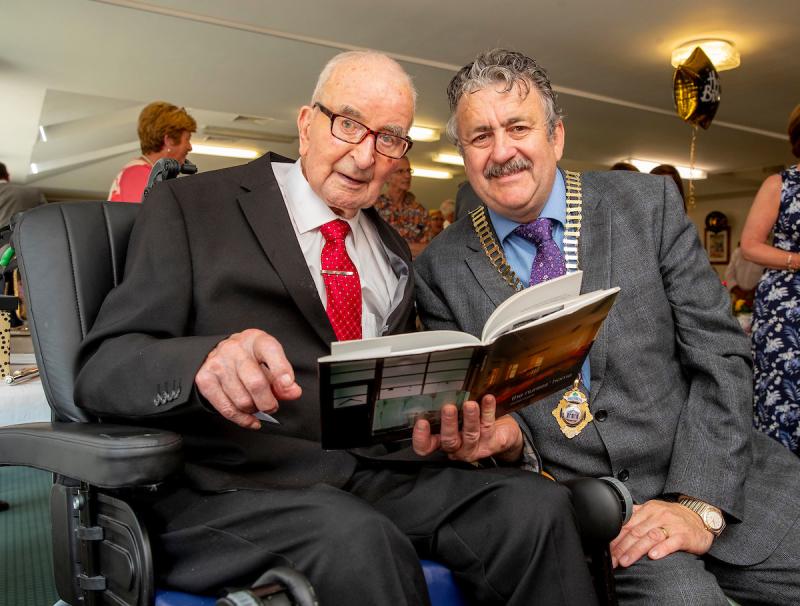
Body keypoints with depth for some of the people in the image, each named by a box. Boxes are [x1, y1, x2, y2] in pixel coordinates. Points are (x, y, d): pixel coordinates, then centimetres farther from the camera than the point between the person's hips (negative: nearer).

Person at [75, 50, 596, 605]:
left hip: (378, 472, 5)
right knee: (358, 542, -35)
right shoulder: (192, 206, 2)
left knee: (538, 506, -21)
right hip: (229, 484, -4)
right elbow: (103, 370, -5)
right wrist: (205, 361, -28)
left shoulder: (394, 252, 19)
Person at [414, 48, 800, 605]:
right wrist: (505, 435, -17)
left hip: (723, 481, 2)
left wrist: (699, 502, -12)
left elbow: (721, 356, -2)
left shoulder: (648, 204, 0)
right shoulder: (441, 269, -1)